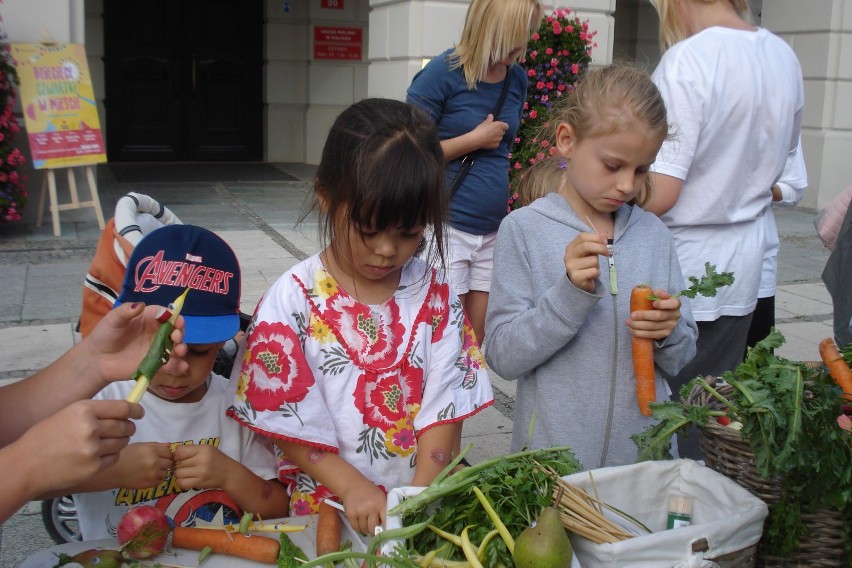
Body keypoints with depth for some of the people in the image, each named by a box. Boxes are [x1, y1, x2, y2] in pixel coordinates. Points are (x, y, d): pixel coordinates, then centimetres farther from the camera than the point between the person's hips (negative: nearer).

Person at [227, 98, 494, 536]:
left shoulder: (436, 297, 1)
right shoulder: (293, 299, -5)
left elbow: (444, 410, -2)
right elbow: (287, 420, -4)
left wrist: (419, 500, -13)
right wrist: (353, 487, -13)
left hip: (425, 504, 2)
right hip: (330, 509, -1)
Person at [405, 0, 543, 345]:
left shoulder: (517, 79, 7)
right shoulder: (443, 73, -10)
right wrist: (475, 140, -11)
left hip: (494, 231, 6)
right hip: (446, 226, -5)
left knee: (477, 342, 11)